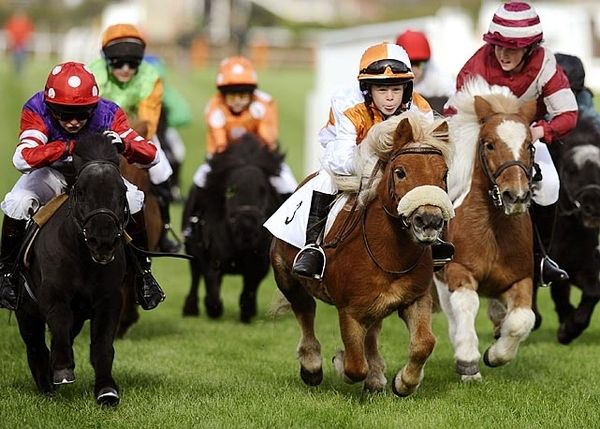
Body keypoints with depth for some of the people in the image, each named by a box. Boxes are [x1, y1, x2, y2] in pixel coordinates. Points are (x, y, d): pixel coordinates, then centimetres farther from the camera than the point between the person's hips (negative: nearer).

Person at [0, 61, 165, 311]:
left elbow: (151, 156, -30)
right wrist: (69, 146, -56)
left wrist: (123, 144, -51)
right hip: (51, 174, -1)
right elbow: (22, 159, -49)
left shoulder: (108, 115, -28)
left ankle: (142, 270, -4)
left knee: (132, 198, -25)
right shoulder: (36, 111, -32)